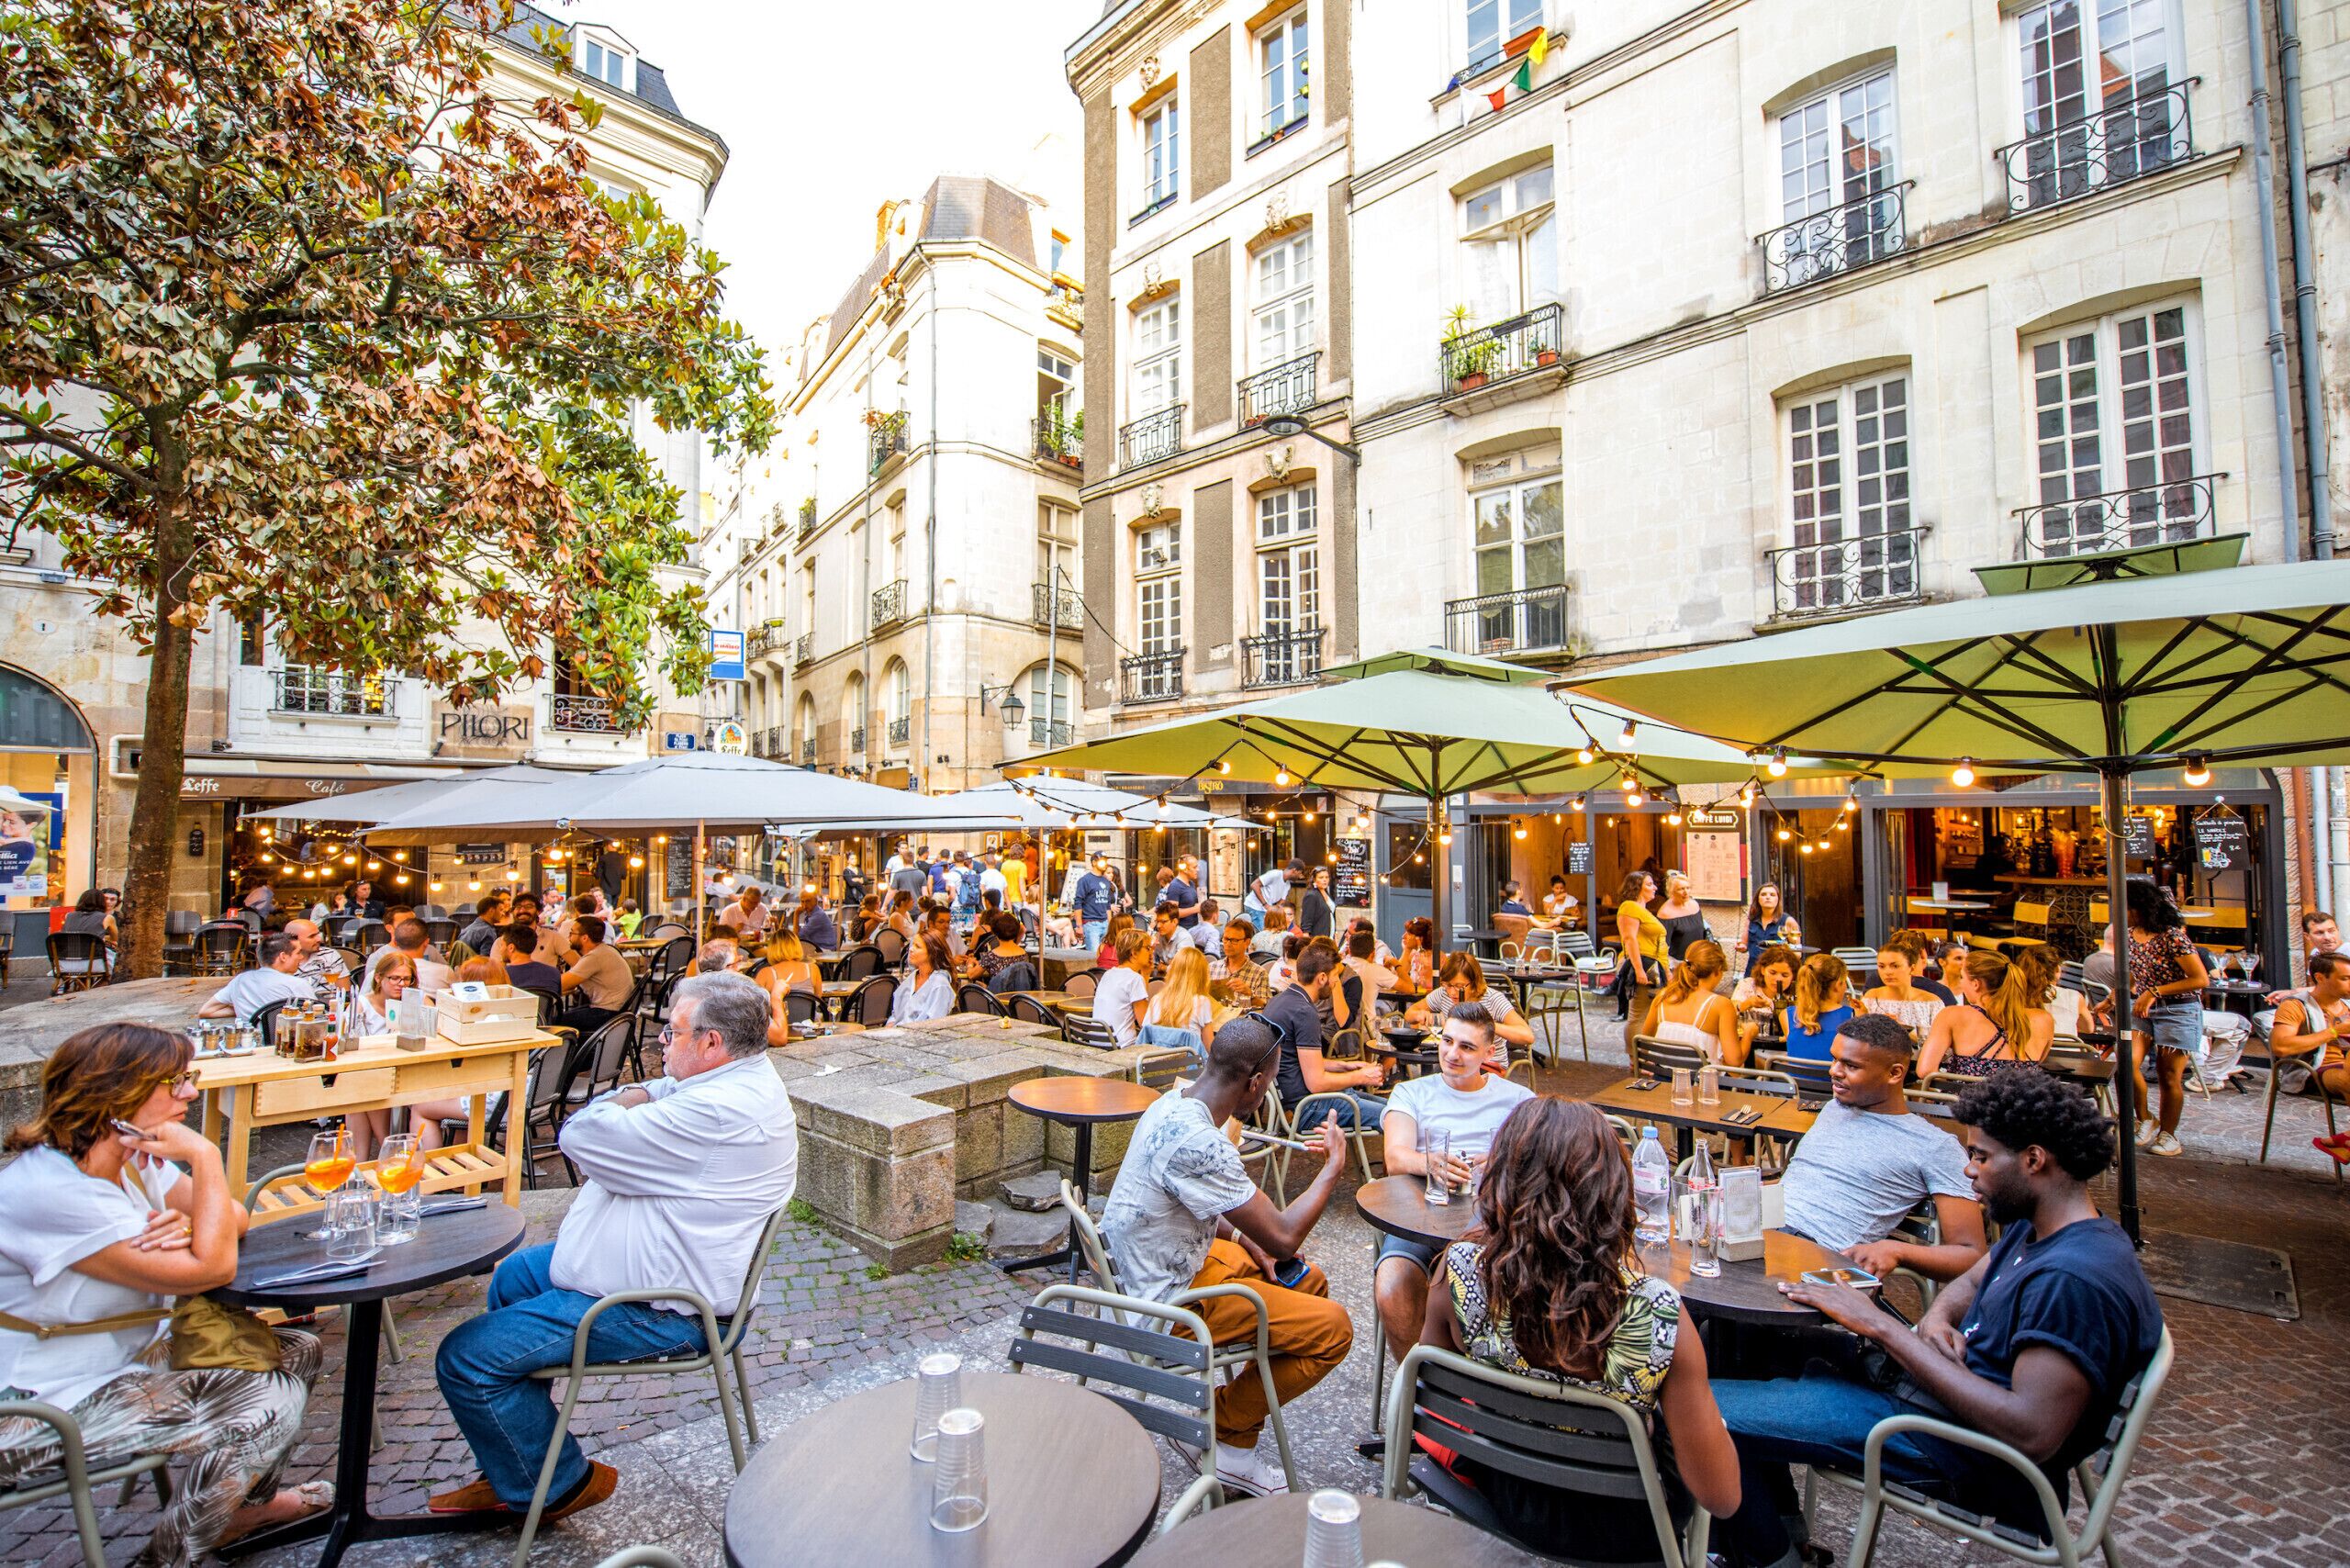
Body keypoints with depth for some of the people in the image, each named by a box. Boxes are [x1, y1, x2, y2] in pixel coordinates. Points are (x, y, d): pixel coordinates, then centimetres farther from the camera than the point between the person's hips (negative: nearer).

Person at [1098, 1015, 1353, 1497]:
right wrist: (1333, 1167, -12)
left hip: (1153, 1272, 9)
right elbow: (1283, 1238, -25)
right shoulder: (1200, 1143, -32)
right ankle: (1224, 1427, 9)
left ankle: (1231, 1413, 21)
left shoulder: (1171, 1104, -3)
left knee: (1309, 1282, 18)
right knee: (1334, 1328, -6)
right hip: (1170, 1302, -9)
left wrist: (1247, 1242, 4)